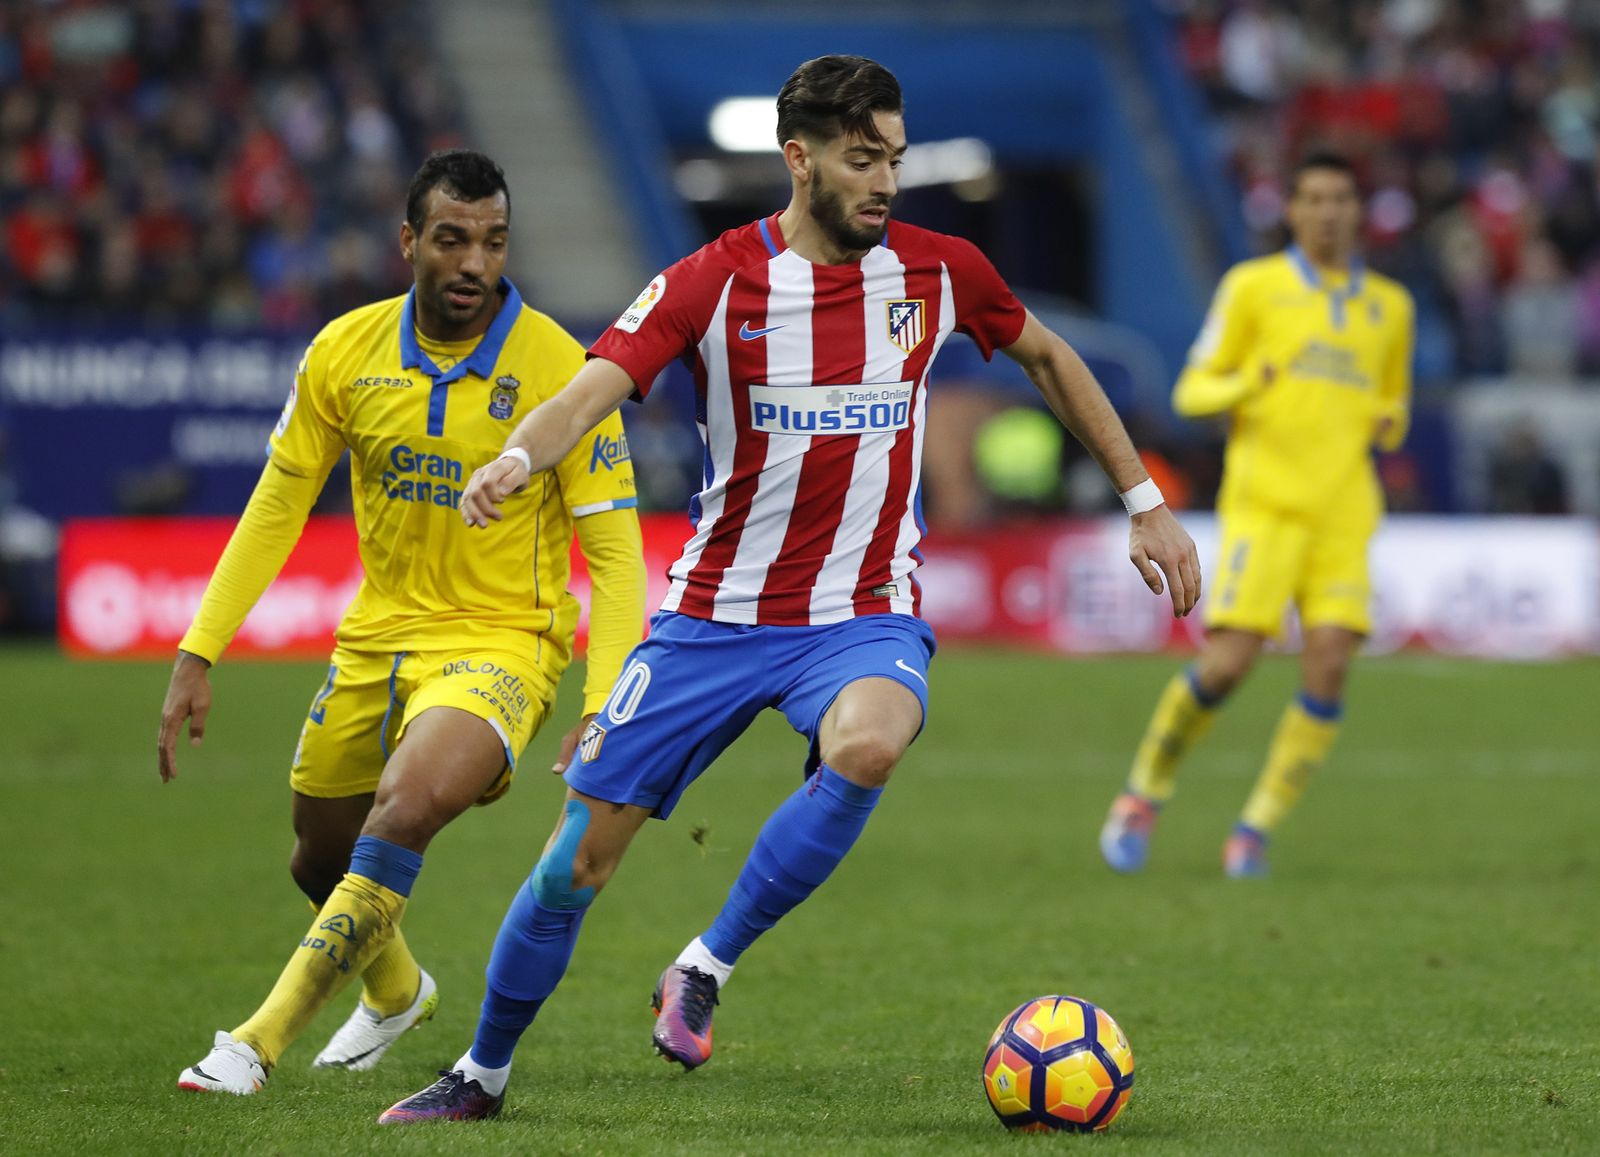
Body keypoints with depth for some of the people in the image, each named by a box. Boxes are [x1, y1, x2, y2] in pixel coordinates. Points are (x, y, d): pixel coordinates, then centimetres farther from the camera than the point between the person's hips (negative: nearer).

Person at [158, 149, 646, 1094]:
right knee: (322, 862, 19)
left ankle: (263, 1040, -23)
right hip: (377, 637, 5)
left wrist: (605, 712, -22)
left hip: (503, 638, -5)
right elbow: (277, 507, 6)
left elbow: (615, 552, -13)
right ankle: (396, 991, 54)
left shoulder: (559, 369, -16)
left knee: (405, 811, -31)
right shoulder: (345, 352, -5)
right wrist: (199, 655, 2)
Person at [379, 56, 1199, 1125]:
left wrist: (1145, 503, 16)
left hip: (864, 615, 0)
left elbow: (1049, 358, 17)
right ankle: (483, 1074, 23)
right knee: (583, 853, -1)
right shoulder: (713, 283, -9)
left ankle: (703, 973, -17)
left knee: (867, 746, -35)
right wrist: (515, 460, -43)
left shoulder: (938, 271, -1)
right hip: (716, 616, 0)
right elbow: (589, 395, -21)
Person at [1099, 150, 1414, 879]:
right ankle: (1144, 796, 7)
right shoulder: (1254, 287, 6)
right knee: (1229, 659, -16)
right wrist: (1247, 385, -16)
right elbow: (1192, 392, 5)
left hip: (1343, 512, 3)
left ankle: (1255, 831, -5)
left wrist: (1389, 423, 4)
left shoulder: (1389, 306, 17)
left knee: (1329, 665, -14)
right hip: (1264, 501, -3)